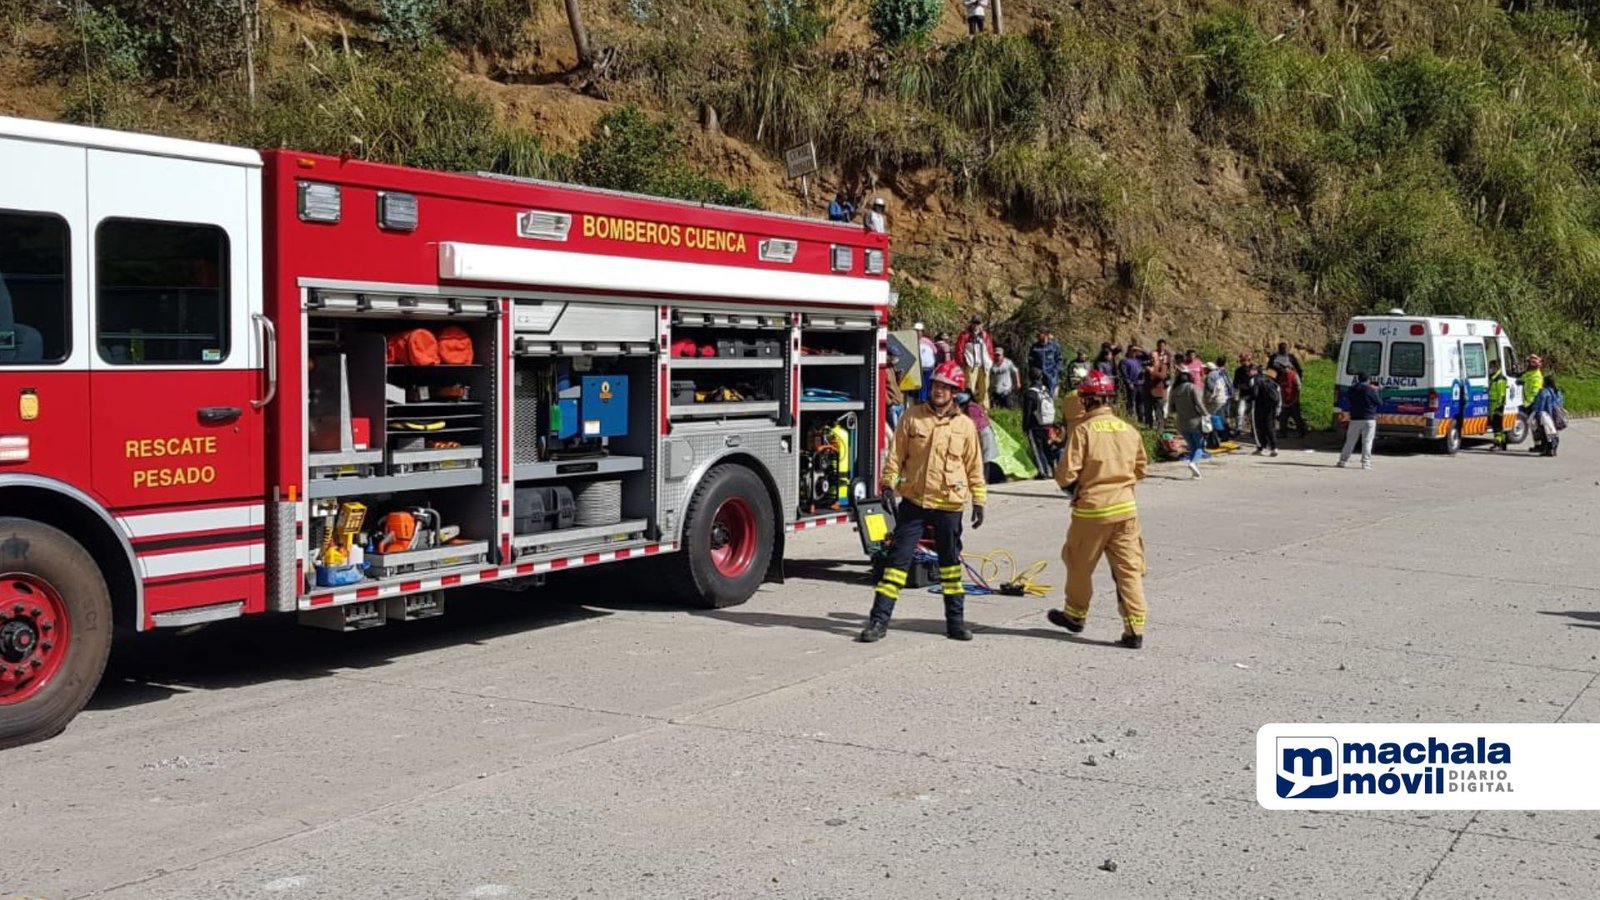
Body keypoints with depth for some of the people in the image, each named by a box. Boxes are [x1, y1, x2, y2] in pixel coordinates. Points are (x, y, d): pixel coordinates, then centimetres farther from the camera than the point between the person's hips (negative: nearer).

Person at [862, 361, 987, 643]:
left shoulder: (966, 426, 2)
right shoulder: (912, 417, 0)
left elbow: (974, 467, 7)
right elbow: (896, 453, 2)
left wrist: (979, 501, 6)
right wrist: (888, 482, -9)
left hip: (949, 504, 1)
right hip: (913, 500, 0)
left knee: (950, 561, 12)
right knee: (898, 558, -2)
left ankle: (956, 619, 23)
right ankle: (879, 619, 0)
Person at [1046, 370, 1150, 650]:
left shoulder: (1083, 430, -12)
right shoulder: (1129, 430, 2)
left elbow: (1066, 474, -13)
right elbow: (1140, 469, 14)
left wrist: (1074, 488, 9)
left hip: (1091, 510, -4)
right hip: (1125, 507, 4)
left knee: (1080, 565, 16)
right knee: (1129, 569, 4)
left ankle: (1075, 615, 32)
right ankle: (1135, 629, 0)